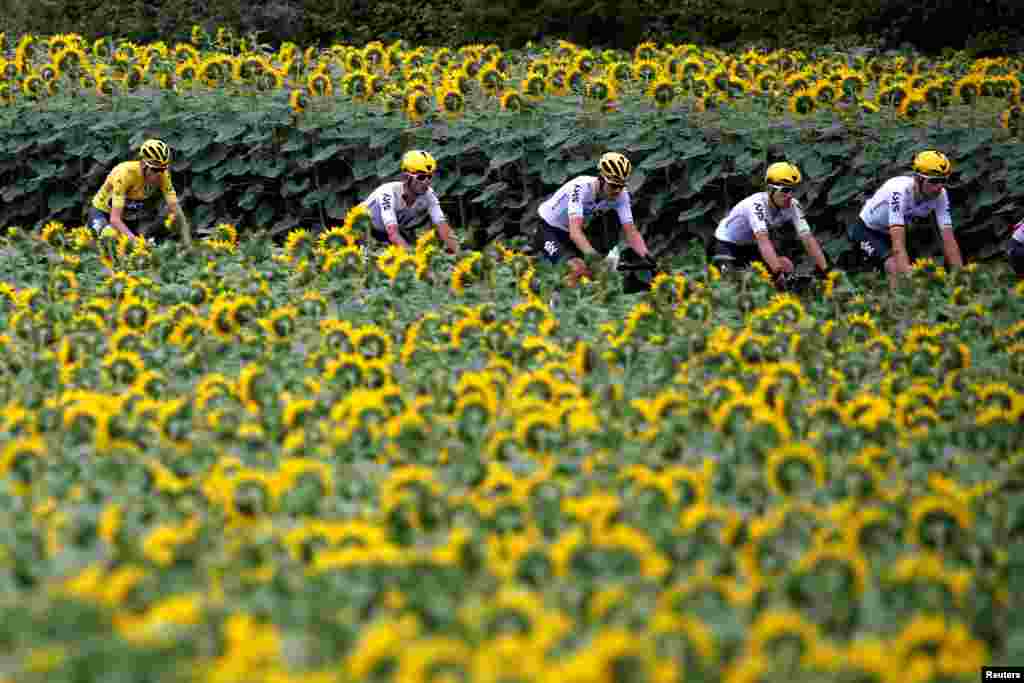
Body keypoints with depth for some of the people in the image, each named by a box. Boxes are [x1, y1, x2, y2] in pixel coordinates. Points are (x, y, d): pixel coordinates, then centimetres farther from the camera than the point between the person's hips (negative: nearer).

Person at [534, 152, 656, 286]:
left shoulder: (621, 194, -18)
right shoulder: (581, 188, -34)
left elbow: (631, 231, -18)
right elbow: (575, 231, -44)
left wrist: (646, 256, -34)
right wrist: (592, 256, -58)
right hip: (548, 229, -6)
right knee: (579, 269, -29)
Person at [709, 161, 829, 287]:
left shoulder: (792, 206, -20)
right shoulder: (757, 204, -36)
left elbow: (808, 238, -23)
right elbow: (763, 240, -48)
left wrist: (825, 270, -32)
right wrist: (777, 272, -57)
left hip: (750, 246, 6)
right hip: (726, 245, -6)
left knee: (786, 267, -15)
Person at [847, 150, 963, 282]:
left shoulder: (940, 195, -22)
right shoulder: (900, 191, -38)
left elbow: (948, 239, -22)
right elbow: (898, 243, -45)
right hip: (867, 230, -6)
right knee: (896, 269, -29)